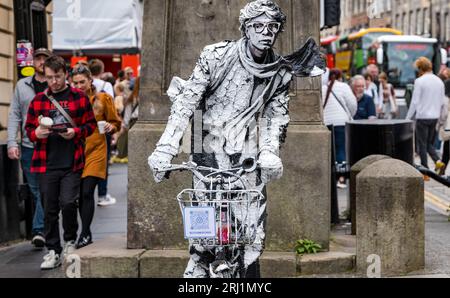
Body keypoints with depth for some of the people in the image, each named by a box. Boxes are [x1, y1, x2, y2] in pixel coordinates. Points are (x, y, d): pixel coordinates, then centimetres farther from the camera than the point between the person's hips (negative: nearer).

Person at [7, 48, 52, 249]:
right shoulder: (22, 86, 11)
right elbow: (14, 116, 9)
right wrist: (12, 142, -1)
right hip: (28, 147, 3)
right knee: (35, 191, 7)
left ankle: (38, 230, -9)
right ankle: (42, 230, 14)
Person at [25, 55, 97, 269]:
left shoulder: (79, 97, 5)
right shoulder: (38, 100, 10)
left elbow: (90, 125, 6)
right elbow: (29, 129, 13)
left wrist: (76, 132, -12)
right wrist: (36, 133, -9)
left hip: (72, 163, -2)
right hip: (46, 164, 2)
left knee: (68, 202, -11)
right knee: (50, 209, 5)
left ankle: (70, 240, 14)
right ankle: (53, 251, 15)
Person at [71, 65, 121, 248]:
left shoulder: (103, 99, 1)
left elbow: (116, 123, 8)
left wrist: (110, 127, -13)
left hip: (95, 151, -3)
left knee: (87, 192, -12)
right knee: (80, 194, 5)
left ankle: (85, 234, -4)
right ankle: (86, 233, 19)